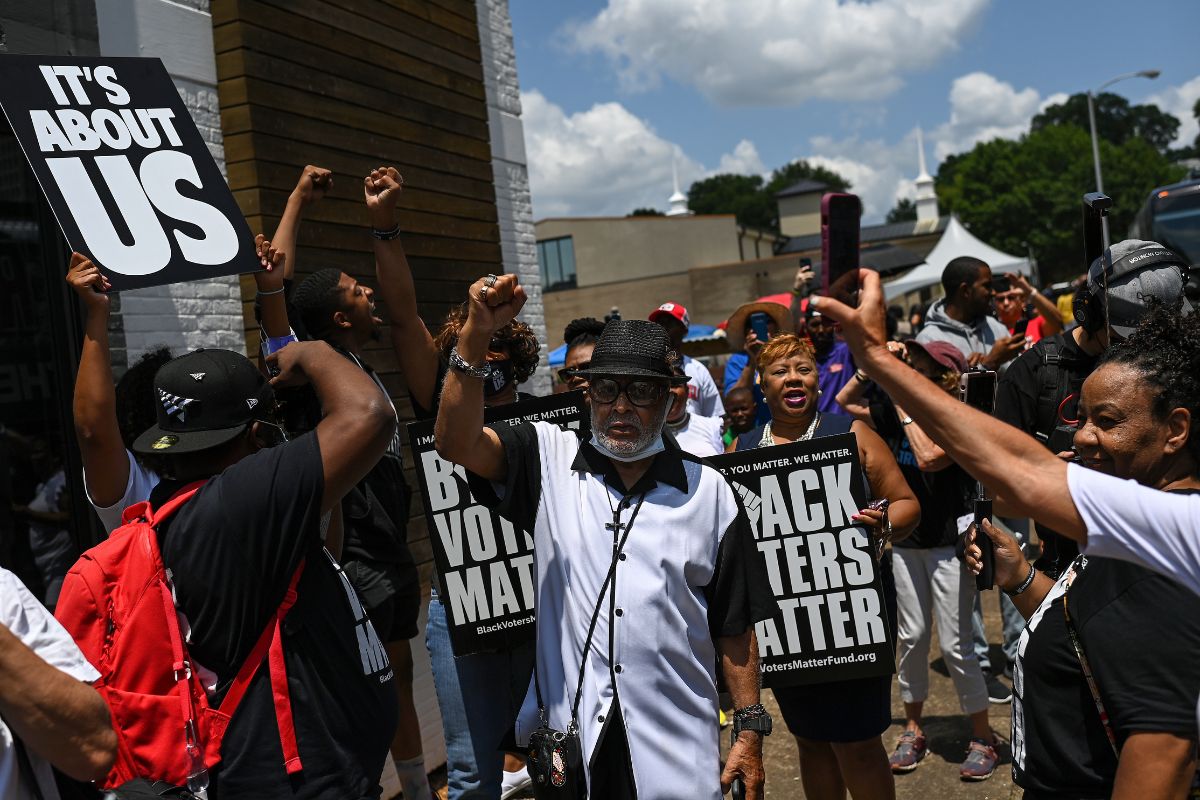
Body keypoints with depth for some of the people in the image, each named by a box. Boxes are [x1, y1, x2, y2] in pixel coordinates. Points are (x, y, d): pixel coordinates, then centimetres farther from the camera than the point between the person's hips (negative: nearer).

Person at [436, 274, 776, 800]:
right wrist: (476, 334, -26)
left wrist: (750, 729, 2)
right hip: (569, 733, 1)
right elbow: (457, 443, -16)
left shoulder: (708, 491, 0)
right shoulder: (550, 462, -1)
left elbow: (734, 624, 3)